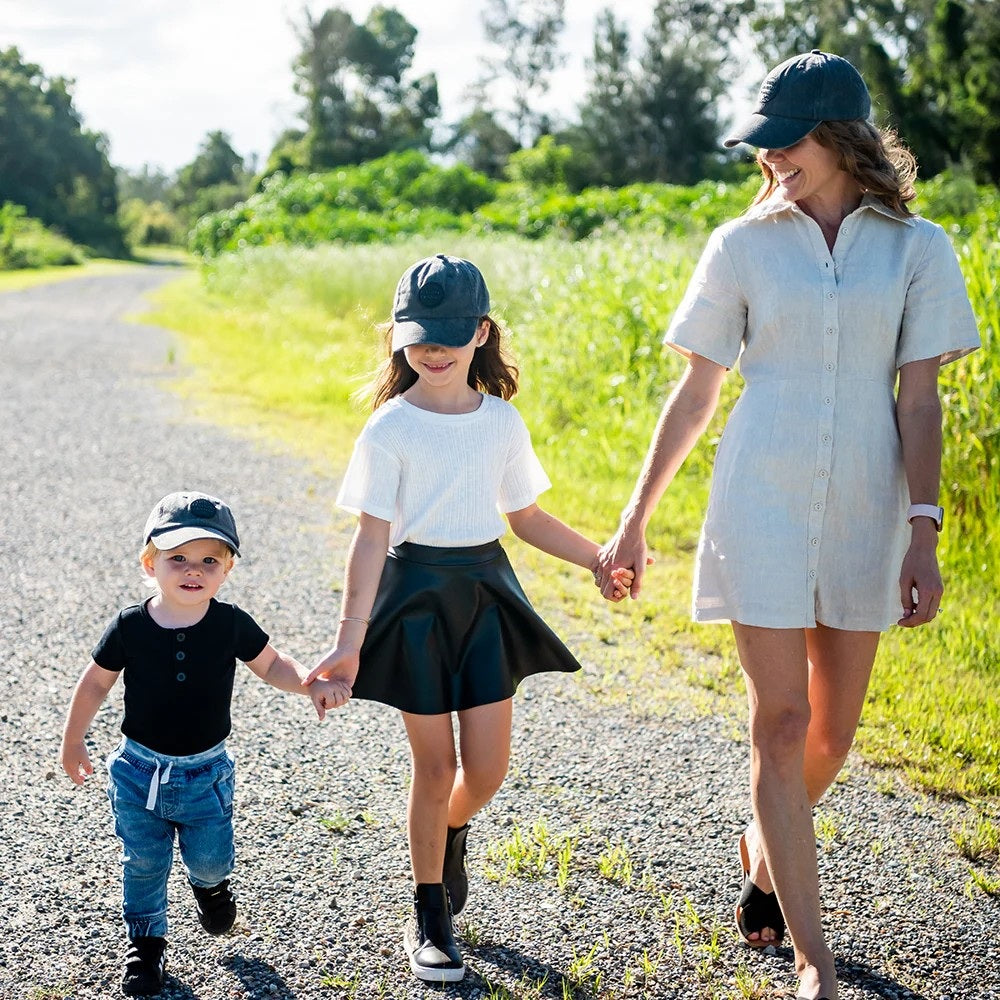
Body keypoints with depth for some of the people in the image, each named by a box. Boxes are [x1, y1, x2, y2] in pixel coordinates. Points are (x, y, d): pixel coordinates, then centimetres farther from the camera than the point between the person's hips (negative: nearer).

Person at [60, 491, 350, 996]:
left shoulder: (232, 624, -13)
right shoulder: (130, 627, -14)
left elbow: (272, 665, 3)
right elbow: (96, 683, 0)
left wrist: (311, 684, -16)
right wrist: (73, 742, 8)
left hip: (206, 773, 0)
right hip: (139, 771, 0)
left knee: (211, 857, 8)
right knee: (143, 865, 12)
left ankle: (210, 883, 45)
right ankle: (146, 943, 35)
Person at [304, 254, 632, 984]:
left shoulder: (502, 422, 3)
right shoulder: (389, 430, -9)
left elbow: (526, 517, 15)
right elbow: (371, 539, -12)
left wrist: (599, 558, 11)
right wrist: (349, 644, -19)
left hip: (487, 593, 3)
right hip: (416, 594, -3)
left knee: (488, 768, 2)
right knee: (435, 766, 3)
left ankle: (451, 833, 38)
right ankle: (431, 920, 20)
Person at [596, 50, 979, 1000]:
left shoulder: (917, 247, 2)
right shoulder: (743, 244, 2)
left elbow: (918, 400, 0)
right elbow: (694, 392, 5)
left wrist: (924, 535, -8)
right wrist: (634, 521, 4)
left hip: (864, 511, 2)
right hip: (761, 503, -1)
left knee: (834, 727, 11)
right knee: (780, 721, -6)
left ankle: (763, 848, 42)